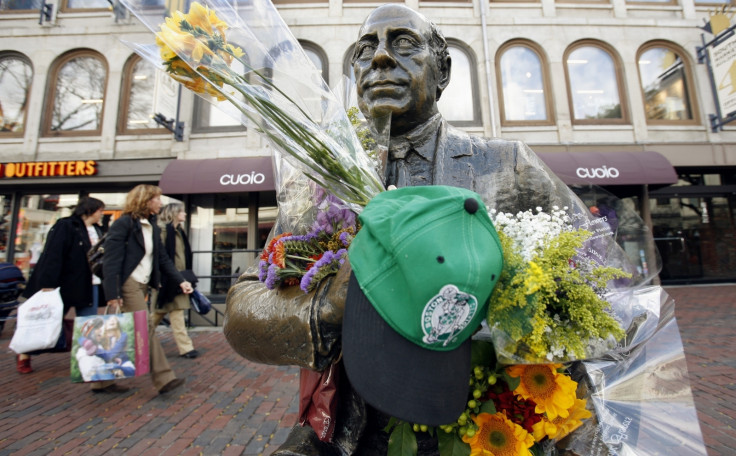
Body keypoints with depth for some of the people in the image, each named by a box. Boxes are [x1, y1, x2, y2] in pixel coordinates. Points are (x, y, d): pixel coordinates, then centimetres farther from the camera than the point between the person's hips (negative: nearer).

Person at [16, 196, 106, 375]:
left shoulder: (96, 230, 12)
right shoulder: (65, 226, -11)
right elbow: (52, 255, -18)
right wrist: (48, 284, -22)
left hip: (89, 285, 6)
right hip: (65, 285, -6)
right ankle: (25, 355, 31)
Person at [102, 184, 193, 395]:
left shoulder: (153, 227, 14)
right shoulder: (123, 224, -9)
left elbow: (163, 258, 13)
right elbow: (111, 260, -14)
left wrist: (181, 281, 3)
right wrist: (113, 294, -19)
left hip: (145, 286, 8)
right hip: (128, 285, -8)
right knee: (147, 331, -7)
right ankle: (163, 379, 0)